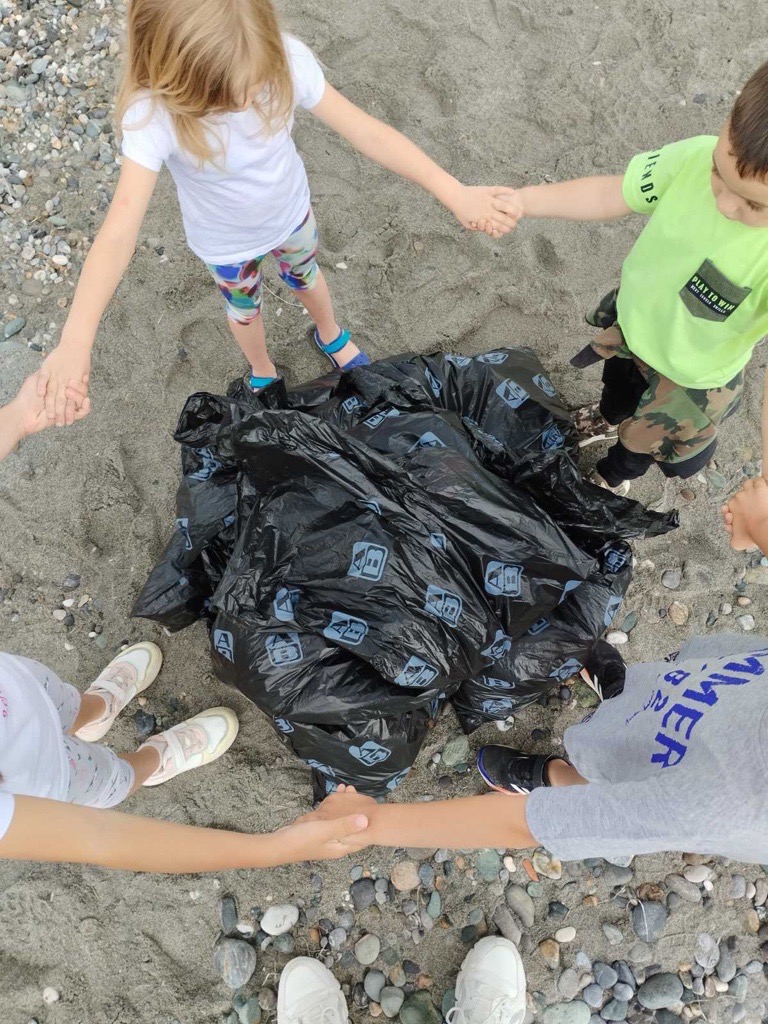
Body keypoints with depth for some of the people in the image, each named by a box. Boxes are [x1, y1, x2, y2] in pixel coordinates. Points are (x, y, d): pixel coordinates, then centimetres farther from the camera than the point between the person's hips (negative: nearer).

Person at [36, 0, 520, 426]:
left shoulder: (286, 59, -34)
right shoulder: (154, 113, -40)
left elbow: (364, 129, -30)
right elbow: (121, 228, -46)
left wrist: (456, 193, -34)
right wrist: (75, 342, -55)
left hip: (291, 212, 2)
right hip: (226, 241, -2)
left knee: (307, 275, 30)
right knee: (244, 308, 26)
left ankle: (332, 336, 64)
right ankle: (262, 373, 59)